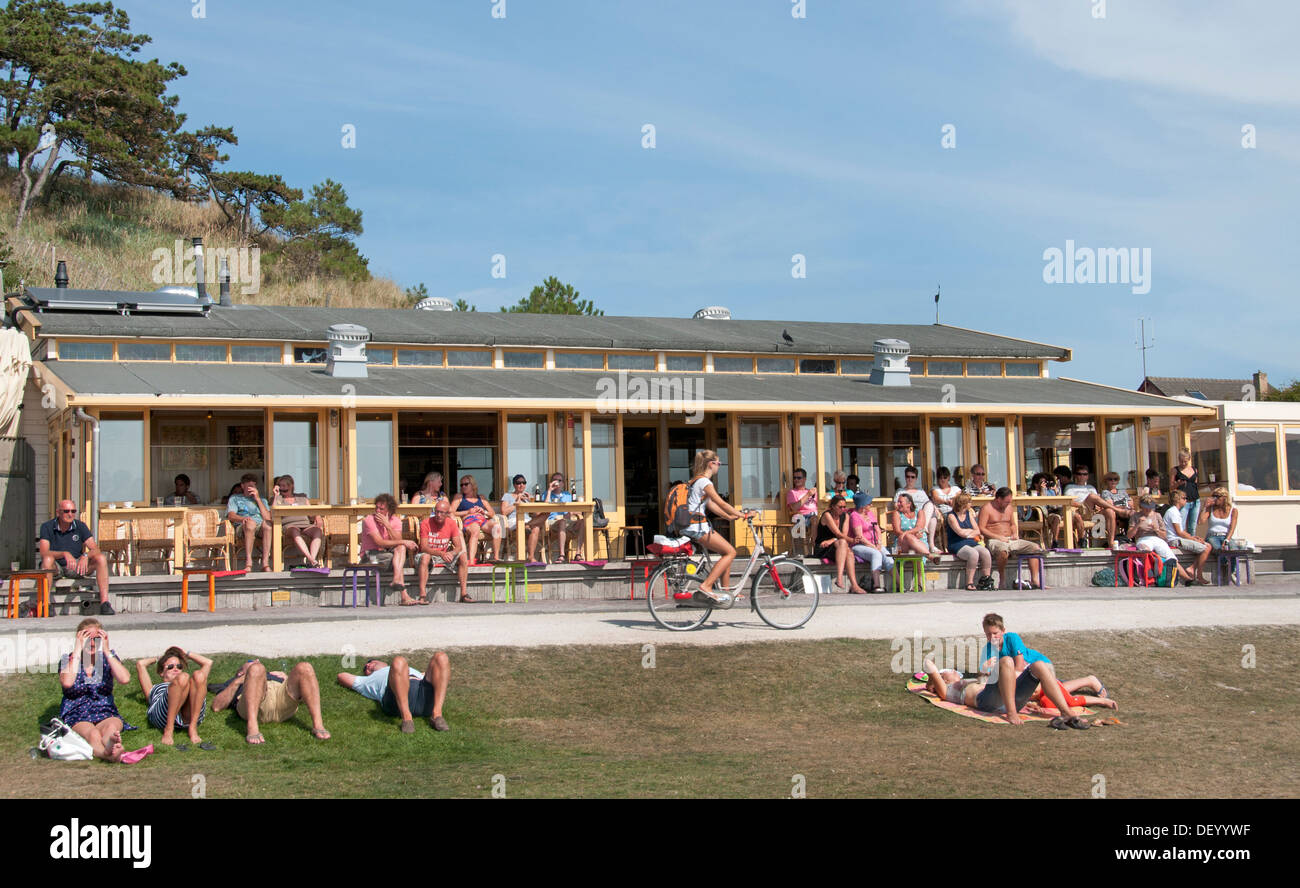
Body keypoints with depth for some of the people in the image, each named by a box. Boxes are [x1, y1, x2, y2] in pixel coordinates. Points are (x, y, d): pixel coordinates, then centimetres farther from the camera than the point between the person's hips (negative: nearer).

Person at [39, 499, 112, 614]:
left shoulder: (80, 526, -4)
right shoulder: (47, 527, -10)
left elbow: (95, 549, -11)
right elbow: (43, 553, -23)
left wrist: (85, 556, -34)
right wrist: (65, 554, -40)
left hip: (76, 567, 2)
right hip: (56, 568, -2)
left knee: (102, 558, -22)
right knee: (48, 559, -37)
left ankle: (104, 602, -31)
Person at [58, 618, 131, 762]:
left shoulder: (108, 657, 8)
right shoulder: (67, 660, 4)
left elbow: (125, 679, -12)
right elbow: (67, 682, -21)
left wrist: (107, 651, -11)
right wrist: (77, 650, -14)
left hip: (105, 714, 2)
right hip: (76, 716, -2)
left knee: (112, 726, -36)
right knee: (93, 734, -37)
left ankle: (109, 747, -71)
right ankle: (108, 754, -70)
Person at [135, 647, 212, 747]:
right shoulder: (153, 689, 41)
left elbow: (208, 663, 46)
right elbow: (140, 664, 35)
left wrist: (186, 653, 55)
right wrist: (157, 659, 53)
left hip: (191, 716, 2)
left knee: (199, 675, -24)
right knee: (183, 678, -28)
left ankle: (193, 728, -32)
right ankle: (168, 730, -34)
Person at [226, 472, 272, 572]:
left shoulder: (261, 498, 29)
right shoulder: (235, 498, 25)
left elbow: (267, 517, 11)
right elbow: (231, 515, 5)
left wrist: (257, 499, 8)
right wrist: (243, 518, -17)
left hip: (260, 526, 2)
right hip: (242, 527, -2)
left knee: (267, 523, -35)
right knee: (251, 523, -38)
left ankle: (265, 563, -42)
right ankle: (248, 563, -43)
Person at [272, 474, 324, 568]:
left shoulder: (302, 497, 28)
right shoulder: (277, 499, 23)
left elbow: (311, 514, 22)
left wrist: (317, 517, -1)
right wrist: (275, 496, 5)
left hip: (306, 526, 2)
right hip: (289, 526, -2)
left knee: (318, 531, -33)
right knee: (294, 532, -40)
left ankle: (312, 559, -49)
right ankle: (312, 560, -53)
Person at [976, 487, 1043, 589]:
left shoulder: (1009, 508, 18)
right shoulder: (987, 509, -3)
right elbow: (981, 528, -11)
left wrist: (1015, 534, 6)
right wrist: (998, 537, -17)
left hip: (1010, 540, 7)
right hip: (993, 541, -7)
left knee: (1034, 547, -10)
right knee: (1004, 550, -43)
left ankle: (1035, 580, -14)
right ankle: (1002, 580, -26)